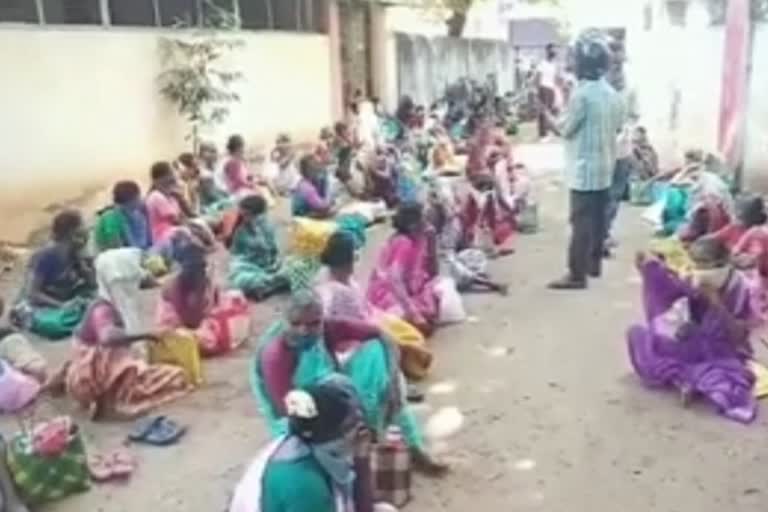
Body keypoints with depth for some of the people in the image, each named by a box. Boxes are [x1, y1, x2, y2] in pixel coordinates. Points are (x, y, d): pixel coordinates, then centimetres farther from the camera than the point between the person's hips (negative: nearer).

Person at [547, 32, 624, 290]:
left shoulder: (582, 94, -19)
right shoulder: (611, 93, 8)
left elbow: (565, 129, -13)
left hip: (585, 169, -9)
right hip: (605, 166, 9)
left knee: (581, 221, -6)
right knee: (598, 217, 17)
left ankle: (577, 275, -4)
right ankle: (594, 262, 29)